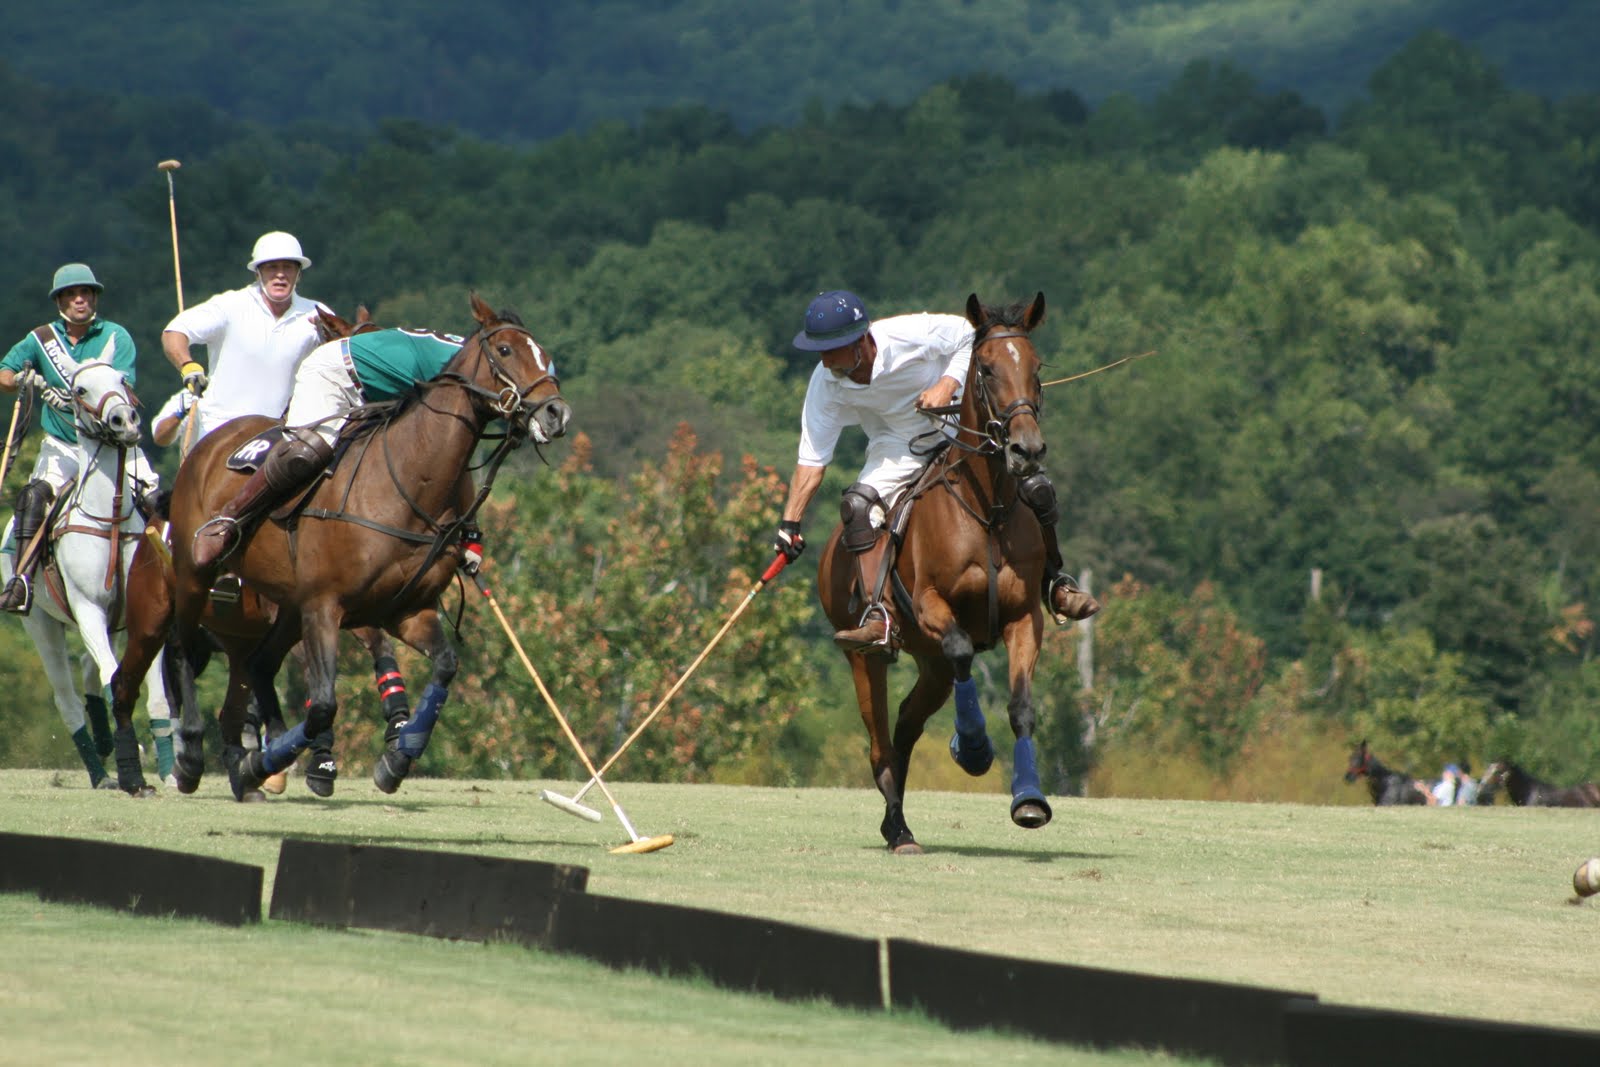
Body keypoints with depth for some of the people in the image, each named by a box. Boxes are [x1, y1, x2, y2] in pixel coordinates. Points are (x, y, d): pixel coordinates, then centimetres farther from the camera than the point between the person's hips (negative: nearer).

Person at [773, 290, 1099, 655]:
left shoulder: (911, 335, -27)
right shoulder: (825, 384, -17)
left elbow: (971, 335, -11)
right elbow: (812, 458, -9)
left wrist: (947, 385, -27)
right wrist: (790, 522, -14)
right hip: (897, 445, 1)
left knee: (1033, 487, -19)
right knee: (858, 504, -28)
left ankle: (1054, 583, 9)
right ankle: (879, 621, -32)